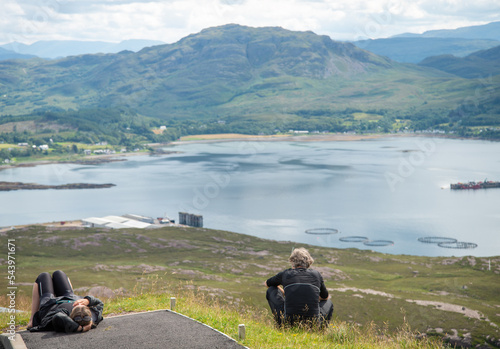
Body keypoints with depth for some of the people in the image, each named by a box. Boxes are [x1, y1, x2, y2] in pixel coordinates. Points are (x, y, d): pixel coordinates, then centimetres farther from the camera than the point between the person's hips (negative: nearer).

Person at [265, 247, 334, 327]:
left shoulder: (285, 274, 8)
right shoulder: (316, 274, 11)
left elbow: (267, 283, 32)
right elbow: (325, 297, 29)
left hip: (289, 322, -1)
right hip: (313, 324, 1)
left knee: (271, 290, 22)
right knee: (329, 303, 34)